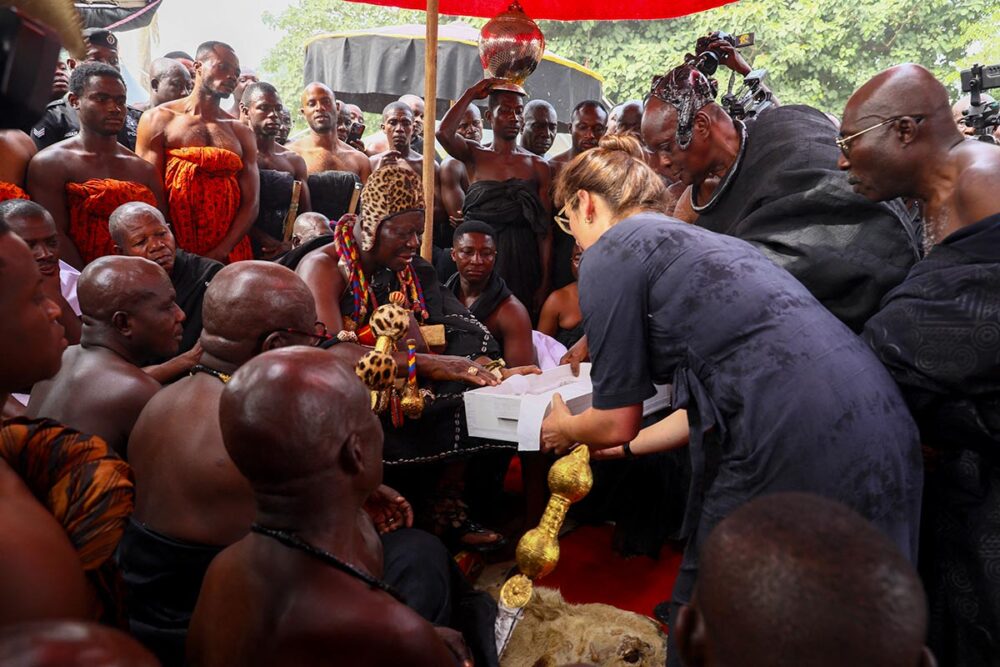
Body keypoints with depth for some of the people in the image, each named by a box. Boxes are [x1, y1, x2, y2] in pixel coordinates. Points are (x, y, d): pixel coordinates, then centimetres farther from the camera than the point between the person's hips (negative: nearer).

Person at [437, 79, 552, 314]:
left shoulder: (538, 166, 6)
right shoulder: (474, 155, 6)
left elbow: (545, 230, 2)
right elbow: (444, 133, -17)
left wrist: (545, 282, -3)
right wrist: (471, 93, -7)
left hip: (522, 259, 1)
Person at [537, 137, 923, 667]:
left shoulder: (609, 255, 0)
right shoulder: (694, 241, 23)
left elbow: (617, 421, 2)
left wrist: (564, 430, 24)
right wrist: (625, 446, 38)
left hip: (801, 452, -9)